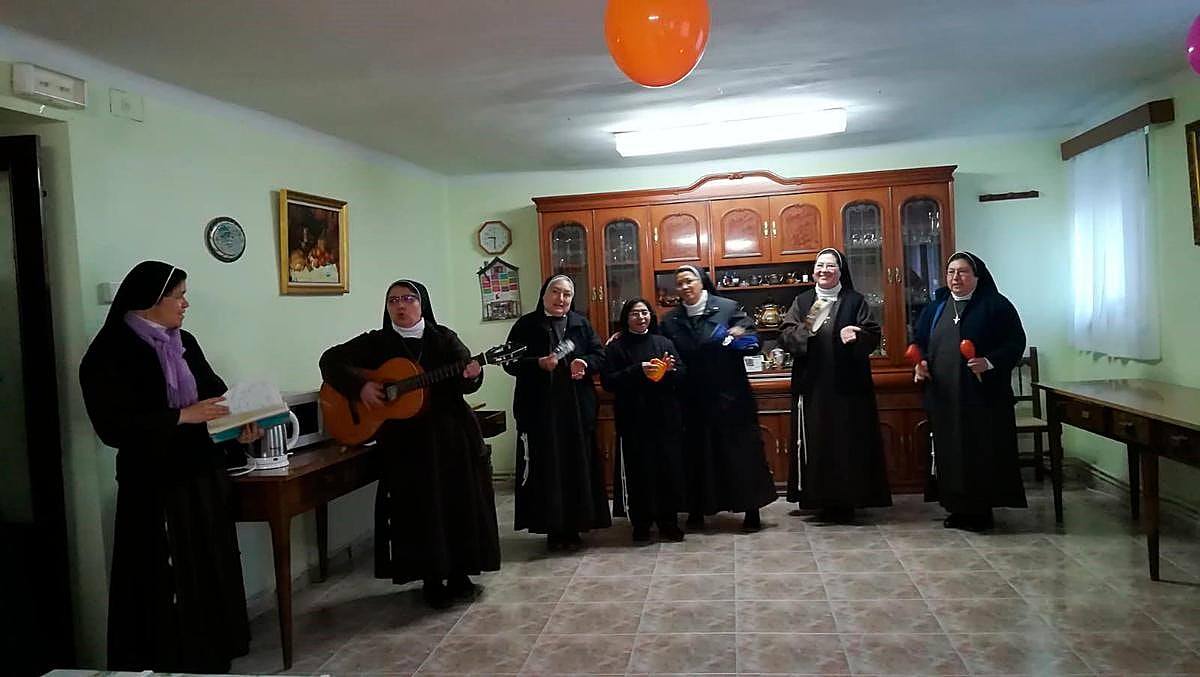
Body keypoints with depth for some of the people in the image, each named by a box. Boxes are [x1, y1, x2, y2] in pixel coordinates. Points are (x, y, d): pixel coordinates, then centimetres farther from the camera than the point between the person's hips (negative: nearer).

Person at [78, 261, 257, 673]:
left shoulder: (185, 344, 9)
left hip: (205, 476, 7)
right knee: (169, 584, 2)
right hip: (155, 487, -7)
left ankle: (212, 658, 28)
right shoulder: (110, 354, -11)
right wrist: (182, 416, -20)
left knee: (212, 573, 14)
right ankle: (170, 663, 18)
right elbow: (113, 427, -17)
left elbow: (216, 391, 15)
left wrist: (240, 426, -4)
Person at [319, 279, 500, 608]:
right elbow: (331, 360, 1)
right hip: (405, 442, -1)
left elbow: (464, 383, -2)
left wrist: (471, 375, -27)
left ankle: (459, 574, 20)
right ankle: (432, 580, 15)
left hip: (452, 435, 1)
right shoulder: (376, 342, 4)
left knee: (460, 503, 5)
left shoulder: (444, 338, 5)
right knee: (420, 508, 1)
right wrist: (360, 385, -14)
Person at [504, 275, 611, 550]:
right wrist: (539, 363, -19)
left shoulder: (581, 324, 10)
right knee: (546, 468, 0)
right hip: (540, 409, -2)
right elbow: (511, 362, -3)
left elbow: (600, 355, 9)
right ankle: (553, 527, 11)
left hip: (577, 408, 3)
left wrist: (585, 364, -12)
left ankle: (573, 526, 17)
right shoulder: (526, 325, 1)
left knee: (578, 465, 5)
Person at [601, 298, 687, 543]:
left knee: (670, 466, 4)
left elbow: (682, 374, 10)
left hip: (665, 416, 3)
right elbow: (608, 381, -7)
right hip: (633, 419, -2)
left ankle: (668, 520, 18)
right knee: (639, 470, 1)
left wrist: (671, 368, -12)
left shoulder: (663, 342, 10)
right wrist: (638, 371, -18)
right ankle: (641, 522, 14)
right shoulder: (616, 347, 1)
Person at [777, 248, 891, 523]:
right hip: (812, 387, 1)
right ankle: (822, 498, 12)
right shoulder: (801, 302, 10)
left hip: (847, 386, -1)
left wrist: (855, 336, -22)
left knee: (849, 443, 1)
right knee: (816, 443, 3)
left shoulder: (855, 301, 6)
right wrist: (806, 328, -20)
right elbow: (785, 335, -1)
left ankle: (847, 499, 11)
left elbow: (873, 335, -2)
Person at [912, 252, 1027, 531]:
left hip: (983, 396, -4)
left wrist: (990, 362, -20)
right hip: (943, 398, 5)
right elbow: (919, 343, 19)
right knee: (949, 451, 6)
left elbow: (1016, 342, -4)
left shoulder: (995, 305, 0)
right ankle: (958, 506, 16)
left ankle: (981, 509, 8)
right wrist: (920, 363, -1)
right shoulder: (935, 308, 14)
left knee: (982, 451, -2)